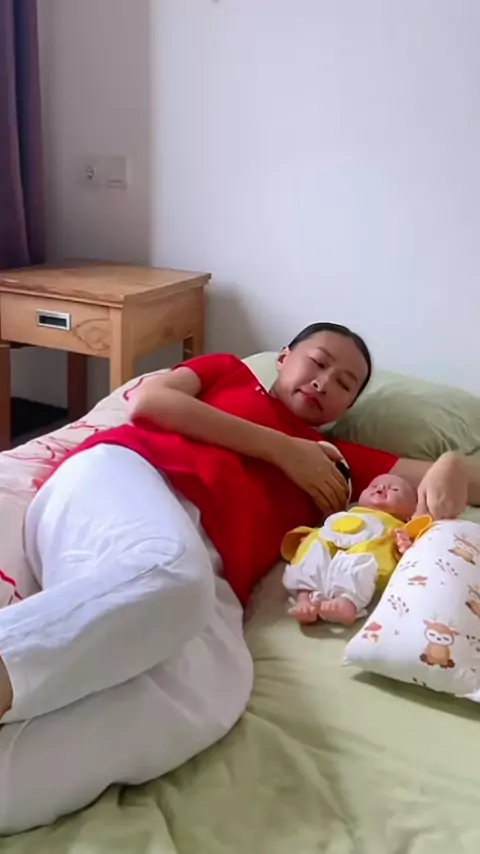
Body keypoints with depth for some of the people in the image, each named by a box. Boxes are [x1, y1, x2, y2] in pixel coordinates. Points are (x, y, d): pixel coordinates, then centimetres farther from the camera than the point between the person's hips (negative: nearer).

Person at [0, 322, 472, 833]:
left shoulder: (333, 463, 35)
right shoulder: (231, 372, 31)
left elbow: (466, 480, 35)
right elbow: (147, 401, 9)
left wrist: (450, 469, 8)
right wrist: (280, 448, 10)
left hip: (208, 571, 2)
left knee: (206, 695, -36)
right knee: (168, 571, -42)